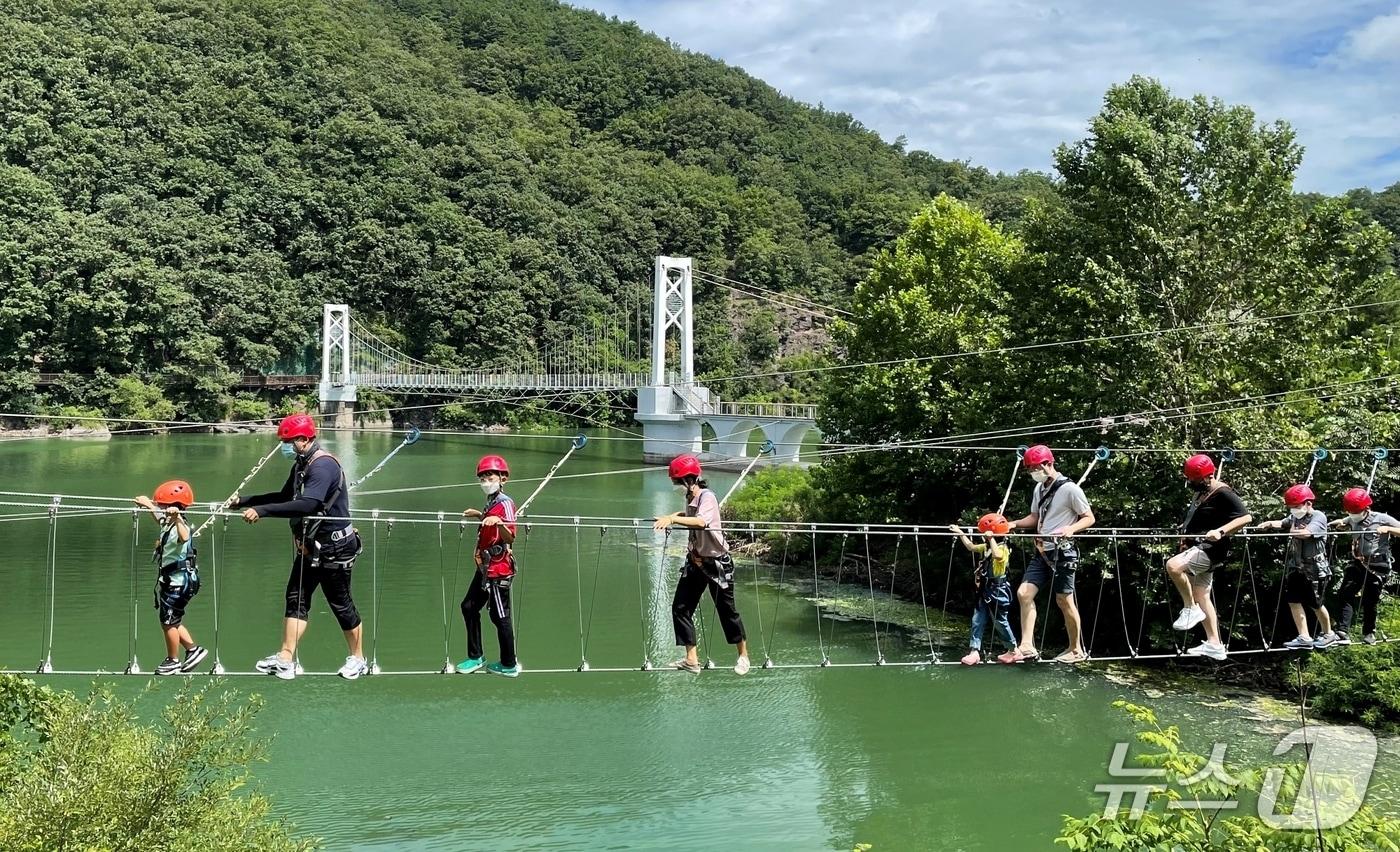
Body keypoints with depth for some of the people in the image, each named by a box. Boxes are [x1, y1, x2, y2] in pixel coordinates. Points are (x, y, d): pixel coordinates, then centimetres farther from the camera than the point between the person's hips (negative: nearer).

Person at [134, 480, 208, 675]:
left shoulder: (180, 525, -24)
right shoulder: (167, 523, 5)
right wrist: (147, 504, 42)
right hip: (169, 580, 10)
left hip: (178, 581, -10)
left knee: (168, 622, 3)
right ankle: (193, 649, 26)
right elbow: (158, 516, 30)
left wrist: (177, 518, -63)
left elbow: (184, 537, -49)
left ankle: (173, 661, 18)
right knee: (172, 621, 18)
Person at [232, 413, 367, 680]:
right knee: (296, 599, 5)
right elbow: (285, 497, 22)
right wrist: (244, 501, 13)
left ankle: (358, 659, 20)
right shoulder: (302, 465, 9)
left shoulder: (323, 466, -23)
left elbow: (307, 505, -37)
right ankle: (285, 660, 7)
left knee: (341, 604, 3)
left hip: (334, 548, -9)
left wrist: (262, 511, -39)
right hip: (309, 547, 9)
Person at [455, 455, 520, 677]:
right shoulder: (491, 501, 11)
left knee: (500, 616, -2)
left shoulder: (505, 503, -16)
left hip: (498, 569, -10)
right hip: (485, 567, 10)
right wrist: (480, 515, 30)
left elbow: (510, 537, -27)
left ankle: (509, 665, 9)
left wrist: (498, 522, -43)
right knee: (469, 607, 16)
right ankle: (476, 657, 27)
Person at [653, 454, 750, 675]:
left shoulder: (707, 497, -20)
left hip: (717, 563, -8)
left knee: (727, 610, 4)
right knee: (680, 608, -1)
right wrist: (673, 516, 11)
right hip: (695, 561, 8)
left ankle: (743, 655, 24)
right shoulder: (690, 499, 4)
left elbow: (701, 522, -40)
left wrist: (673, 519, -48)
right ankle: (691, 660, 5)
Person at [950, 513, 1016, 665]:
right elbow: (971, 546, 24)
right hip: (984, 590, 9)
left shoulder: (1002, 548, -18)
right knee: (978, 620, 2)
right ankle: (974, 651, 1)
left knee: (1000, 622, 4)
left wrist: (991, 538, -37)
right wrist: (960, 532, 22)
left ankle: (1014, 650, 21)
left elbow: (997, 555, -42)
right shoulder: (986, 547, 9)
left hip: (997, 591, -9)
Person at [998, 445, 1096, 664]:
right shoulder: (1039, 488, 12)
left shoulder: (1070, 489, -12)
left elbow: (1089, 518, -8)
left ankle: (1077, 650, 16)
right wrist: (1014, 524, 4)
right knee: (1024, 593, -3)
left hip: (1062, 553, -7)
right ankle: (1027, 648, -3)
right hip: (1042, 551, 7)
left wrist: (1071, 528, -27)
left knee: (1064, 601, 0)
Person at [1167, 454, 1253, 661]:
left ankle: (1190, 609, -12)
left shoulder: (1223, 493, -15)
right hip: (1197, 548, 10)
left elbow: (1246, 517, -22)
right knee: (1202, 596, 11)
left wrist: (1220, 531, -31)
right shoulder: (1201, 492, 14)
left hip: (1210, 548, -10)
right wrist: (1187, 528, 19)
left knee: (1173, 565, -30)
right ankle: (1214, 645, 16)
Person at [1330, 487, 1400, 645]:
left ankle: (1369, 632, 26)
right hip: (1357, 563, 4)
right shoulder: (1352, 519, 4)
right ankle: (1343, 633, -13)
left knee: (1370, 601, 4)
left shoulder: (1382, 519, -10)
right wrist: (1339, 523, 3)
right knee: (1346, 595, -9)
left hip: (1377, 566, -4)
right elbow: (1342, 522, 26)